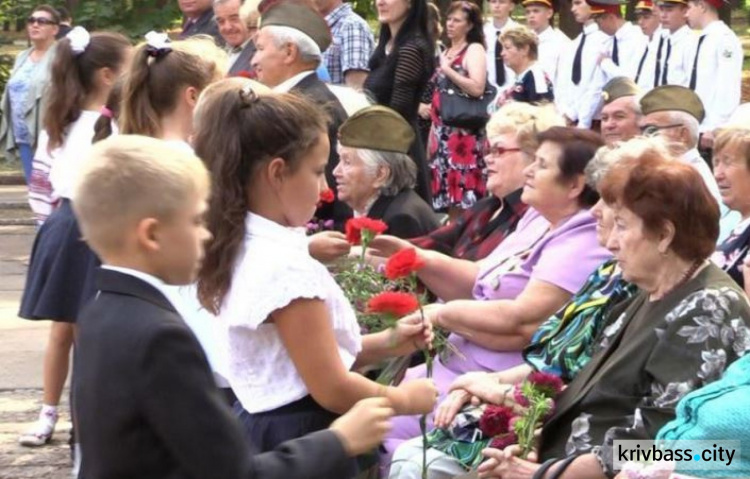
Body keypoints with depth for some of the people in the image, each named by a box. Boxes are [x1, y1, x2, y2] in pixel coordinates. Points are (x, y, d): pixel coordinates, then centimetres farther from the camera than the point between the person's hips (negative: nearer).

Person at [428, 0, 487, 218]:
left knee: (463, 191, -11)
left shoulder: (474, 49, -4)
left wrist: (448, 70, -13)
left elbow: (477, 88, -20)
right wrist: (432, 134, 17)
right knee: (447, 191, 7)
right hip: (443, 131, 8)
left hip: (463, 132, -8)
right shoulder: (447, 52, 19)